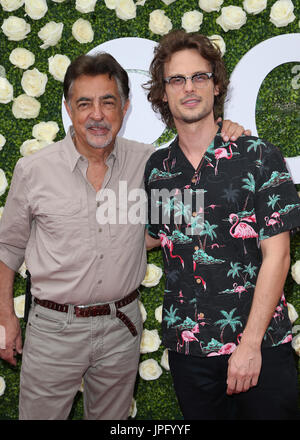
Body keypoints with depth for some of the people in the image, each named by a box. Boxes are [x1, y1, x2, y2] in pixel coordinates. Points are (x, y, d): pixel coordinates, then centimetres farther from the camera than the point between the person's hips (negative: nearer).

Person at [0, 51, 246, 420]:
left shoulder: (147, 162, -4)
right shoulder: (33, 171, -8)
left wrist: (224, 136, -11)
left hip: (122, 327, 2)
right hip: (55, 328, -1)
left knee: (112, 416, 20)